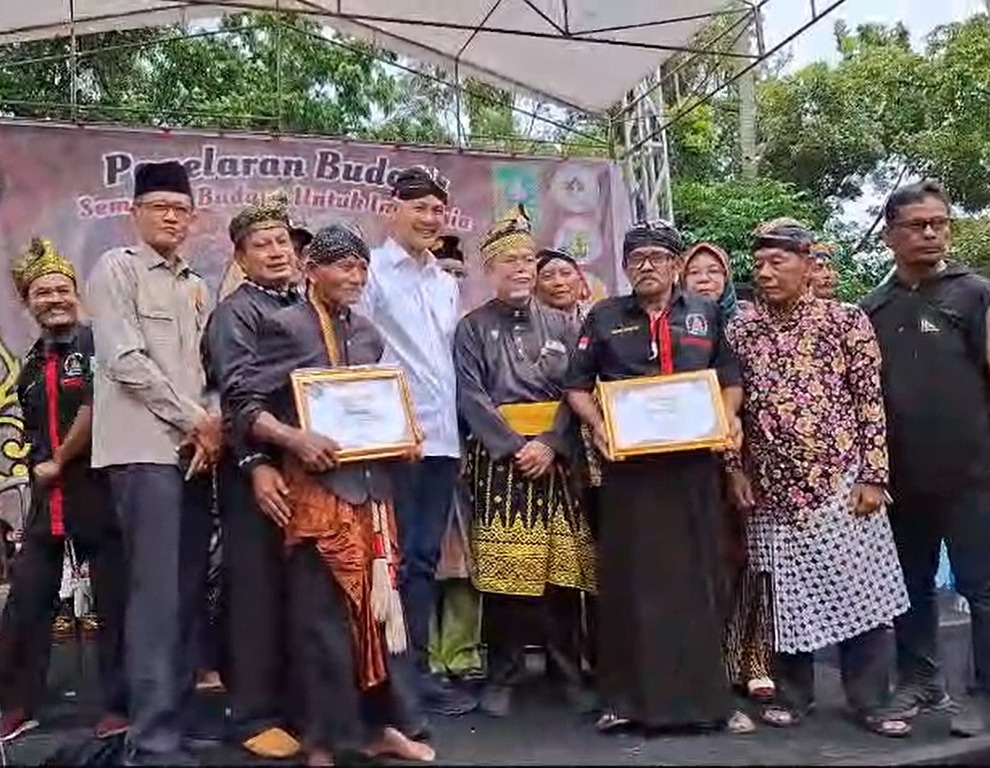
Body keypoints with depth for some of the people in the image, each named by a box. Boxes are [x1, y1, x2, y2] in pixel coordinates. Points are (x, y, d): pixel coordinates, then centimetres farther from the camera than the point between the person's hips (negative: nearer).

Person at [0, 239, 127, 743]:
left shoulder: (97, 343, -5)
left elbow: (95, 408, -16)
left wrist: (59, 462, -8)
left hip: (98, 491, -7)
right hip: (46, 498, 7)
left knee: (113, 604, 1)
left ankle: (119, 705, 13)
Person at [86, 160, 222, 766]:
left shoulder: (197, 288, 20)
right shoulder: (116, 269, 1)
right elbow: (124, 360, -10)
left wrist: (211, 426, -2)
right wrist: (194, 418, -8)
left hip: (196, 451, 7)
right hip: (145, 449, -7)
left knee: (189, 591, 7)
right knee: (158, 594, -10)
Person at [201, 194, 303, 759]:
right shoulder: (236, 312, -2)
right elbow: (239, 395, -13)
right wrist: (256, 463, -23)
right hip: (258, 466, -6)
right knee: (259, 585, -1)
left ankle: (296, 701, 22)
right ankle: (256, 716, 9)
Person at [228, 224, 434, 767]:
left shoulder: (367, 333, 14)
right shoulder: (285, 325, -5)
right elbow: (244, 403, -10)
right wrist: (293, 438, -24)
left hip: (370, 485, 7)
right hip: (317, 487, -6)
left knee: (374, 608, 13)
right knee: (321, 616, 0)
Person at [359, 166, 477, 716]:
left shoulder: (447, 285, 18)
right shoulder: (371, 273, -4)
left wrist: (455, 423, 15)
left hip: (442, 438, 7)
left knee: (424, 558, 11)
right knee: (397, 558, 0)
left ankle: (416, 669, 20)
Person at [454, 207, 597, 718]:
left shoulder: (560, 325, 13)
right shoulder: (472, 328, 6)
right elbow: (471, 397, -3)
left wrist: (549, 444, -10)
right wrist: (515, 447, -12)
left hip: (555, 456, 2)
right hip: (498, 458, -2)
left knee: (562, 566, 2)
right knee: (504, 568, -3)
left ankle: (569, 668, 17)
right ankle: (502, 676, 11)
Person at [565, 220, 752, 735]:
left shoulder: (705, 314, 13)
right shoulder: (604, 317, 9)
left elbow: (730, 379, 17)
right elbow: (577, 386, 9)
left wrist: (729, 416, -2)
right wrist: (597, 424, -9)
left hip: (695, 462, 1)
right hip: (629, 464, -1)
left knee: (699, 575, 5)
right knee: (628, 578, 1)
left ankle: (708, 697, 16)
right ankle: (626, 698, 12)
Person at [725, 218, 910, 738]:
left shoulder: (846, 320, -2)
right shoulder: (740, 331, 4)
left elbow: (871, 401, -3)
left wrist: (872, 476, -7)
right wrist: (735, 468, 1)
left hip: (841, 480, -2)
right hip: (772, 486, 2)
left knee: (859, 590, 3)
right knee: (786, 595, 9)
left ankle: (869, 702, 18)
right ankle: (792, 697, 24)